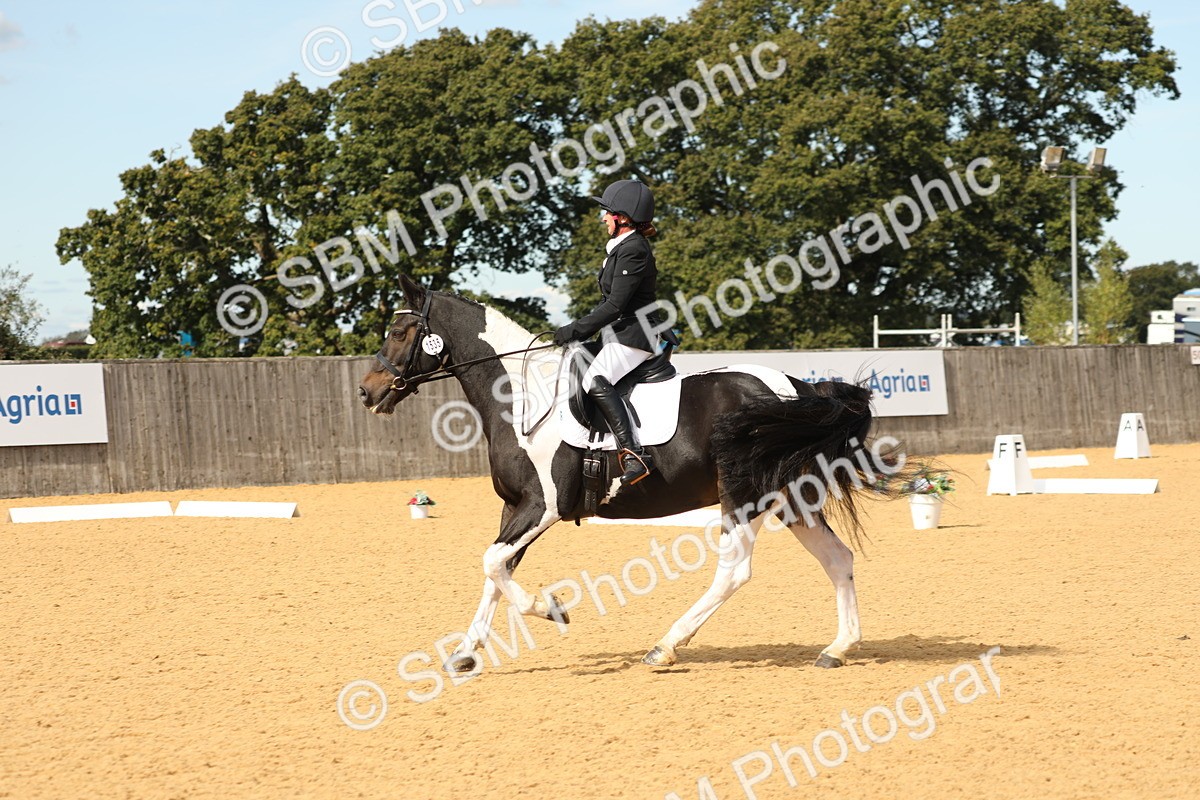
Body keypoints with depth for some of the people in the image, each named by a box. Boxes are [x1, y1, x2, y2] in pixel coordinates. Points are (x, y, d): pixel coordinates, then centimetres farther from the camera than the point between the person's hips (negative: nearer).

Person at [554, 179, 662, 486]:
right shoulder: (621, 248, 18)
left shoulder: (633, 251, -15)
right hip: (619, 334, 11)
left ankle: (634, 455, -37)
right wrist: (580, 330, 14)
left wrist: (575, 330, -16)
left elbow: (615, 305, -20)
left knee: (595, 380, -30)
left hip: (633, 336, -11)